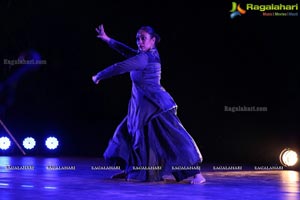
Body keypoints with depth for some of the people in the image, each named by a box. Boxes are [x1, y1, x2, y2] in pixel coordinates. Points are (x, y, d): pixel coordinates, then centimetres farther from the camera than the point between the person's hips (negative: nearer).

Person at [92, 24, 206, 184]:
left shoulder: (144, 58, -16)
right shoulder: (150, 54, 10)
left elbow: (120, 67, -14)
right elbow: (127, 51, 20)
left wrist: (99, 76, 0)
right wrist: (107, 39, 21)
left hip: (156, 105, -11)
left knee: (175, 137, -12)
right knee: (129, 132, 17)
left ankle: (196, 174, -13)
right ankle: (128, 170, 28)